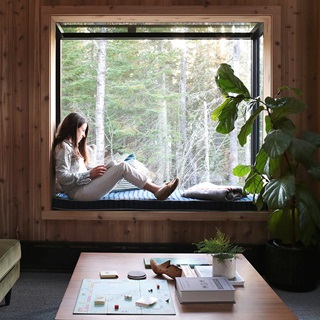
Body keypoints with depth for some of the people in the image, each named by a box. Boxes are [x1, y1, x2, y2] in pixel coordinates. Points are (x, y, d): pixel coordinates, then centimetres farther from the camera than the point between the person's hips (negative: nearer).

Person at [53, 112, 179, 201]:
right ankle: (157, 190, -12)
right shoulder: (64, 147, -9)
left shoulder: (71, 146, 22)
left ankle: (155, 187, -7)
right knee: (122, 167, -15)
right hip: (79, 192, -10)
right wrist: (90, 174, -15)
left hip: (84, 187, 10)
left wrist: (93, 170, 2)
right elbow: (62, 177, -19)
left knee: (119, 166, 3)